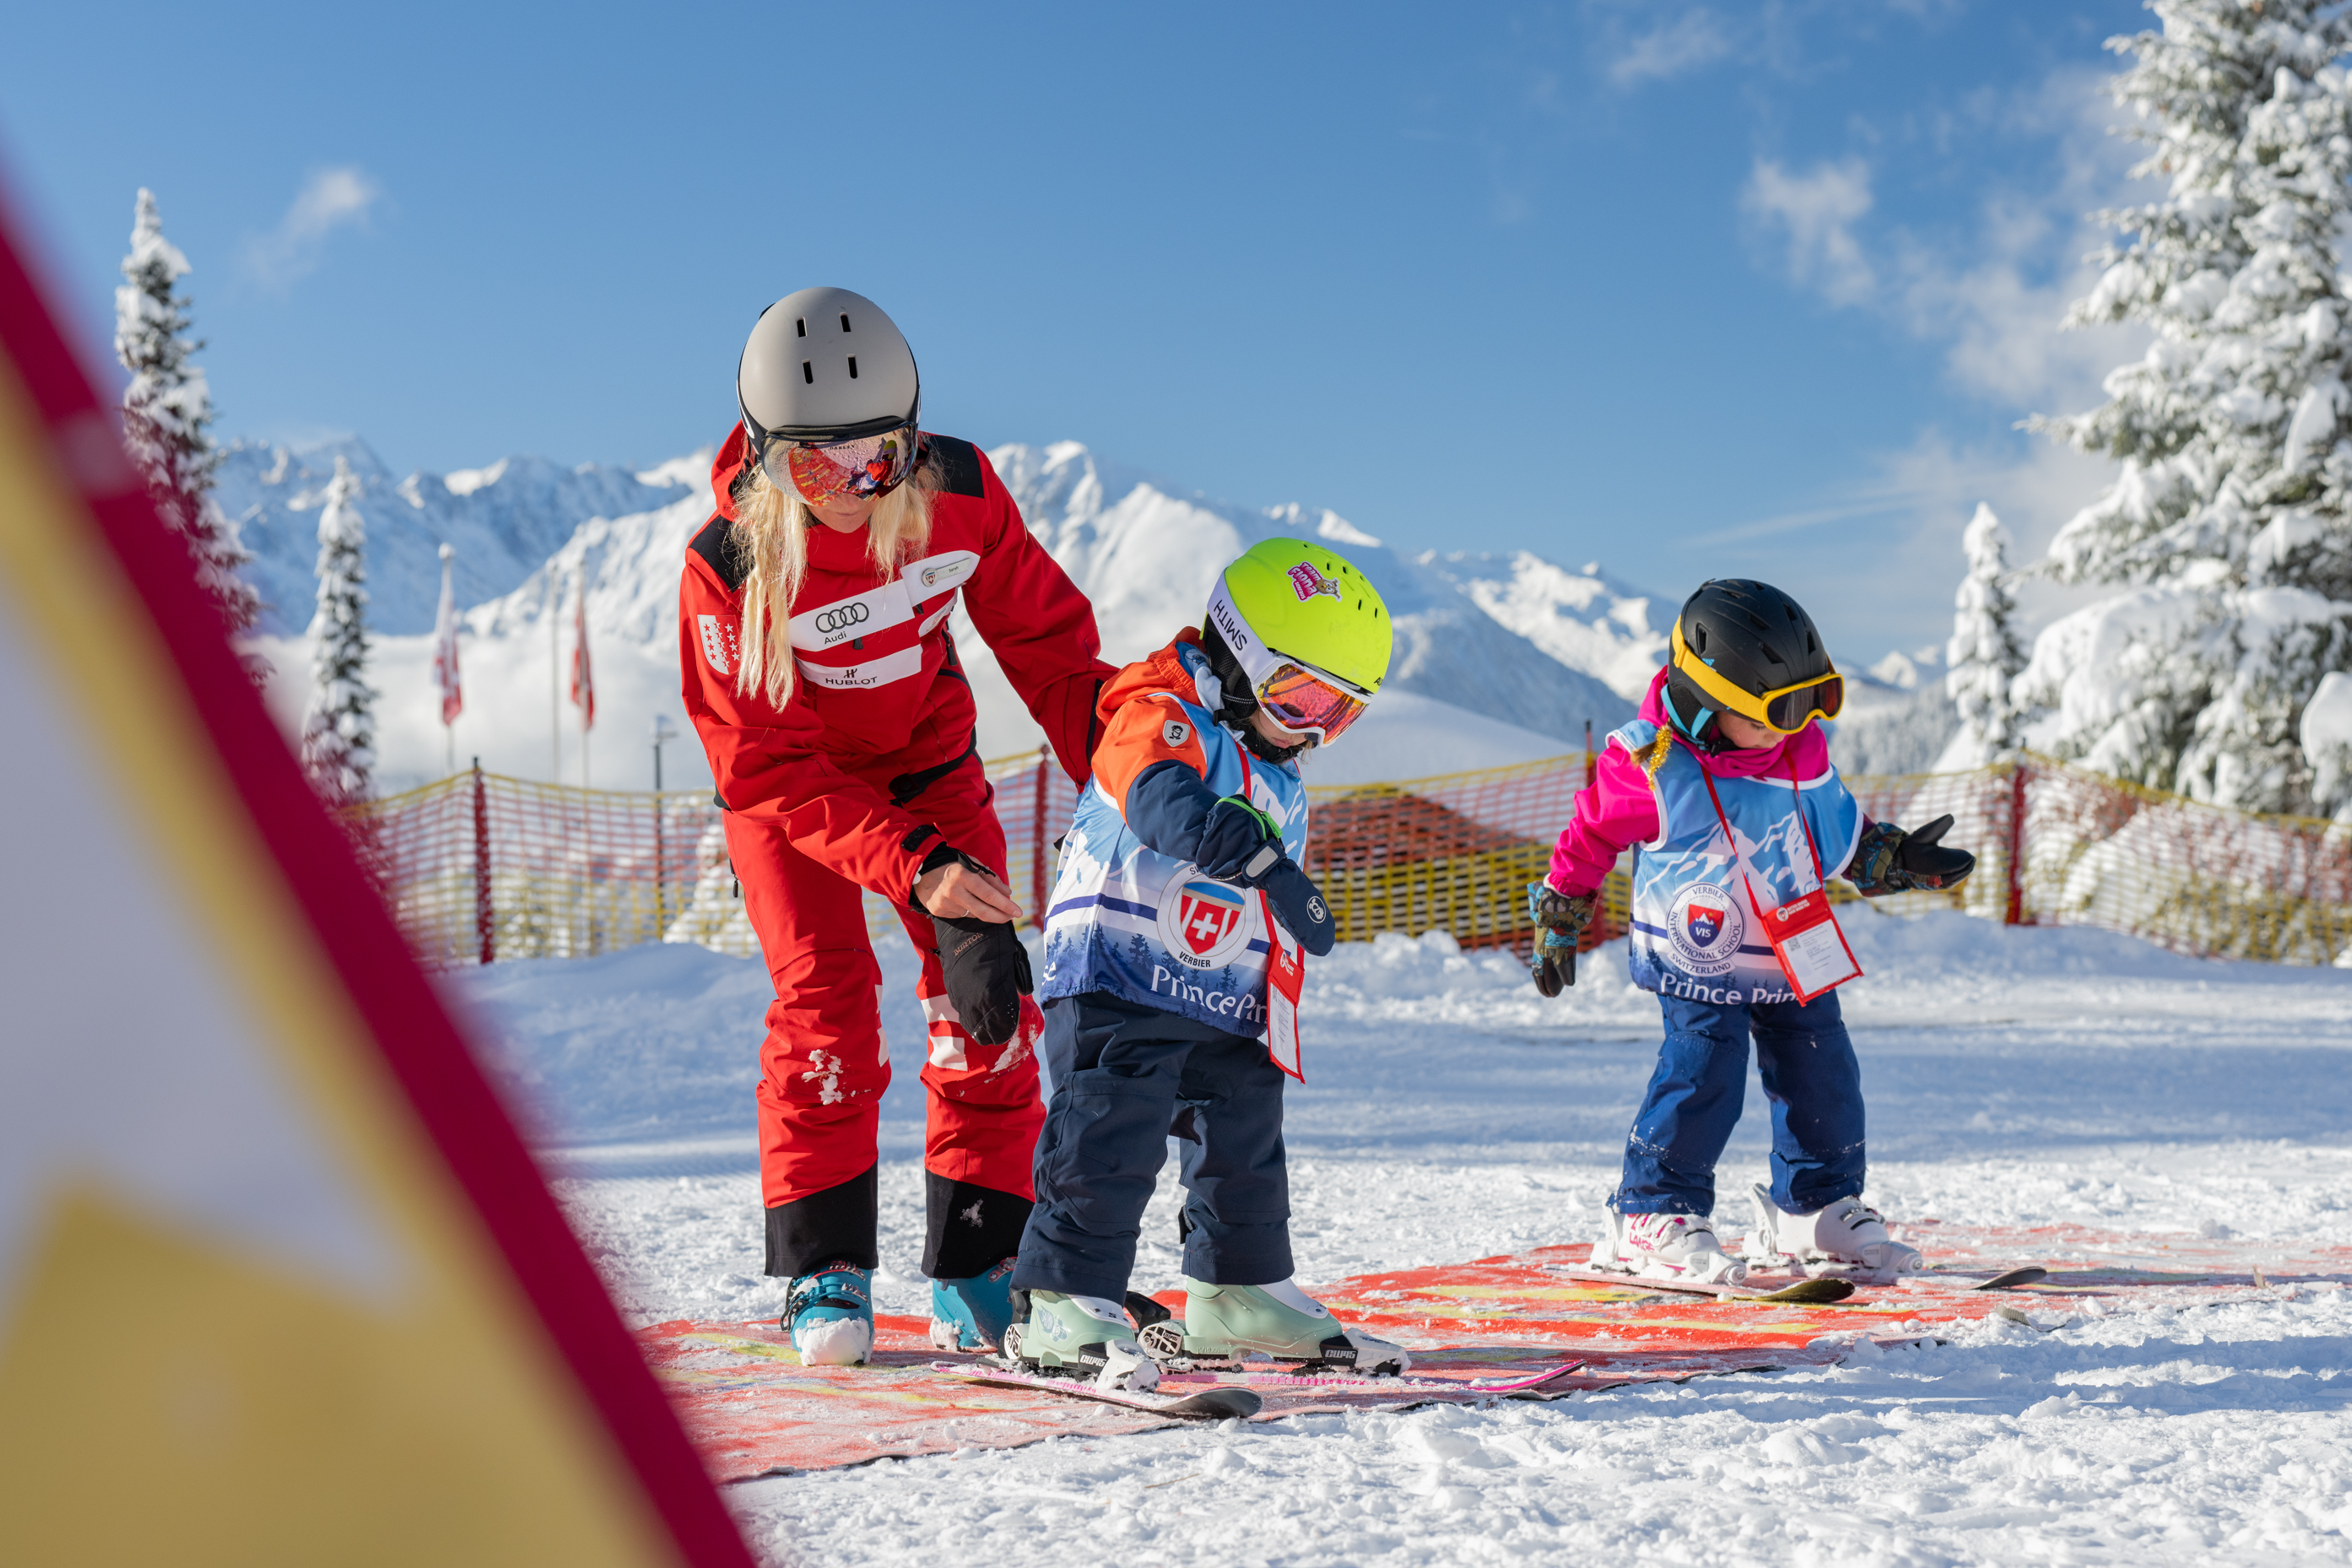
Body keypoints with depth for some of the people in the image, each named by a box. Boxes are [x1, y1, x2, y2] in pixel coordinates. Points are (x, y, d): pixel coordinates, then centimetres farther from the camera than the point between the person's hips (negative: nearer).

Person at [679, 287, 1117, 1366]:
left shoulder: (960, 491, -23)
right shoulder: (728, 566, -31)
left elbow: (1042, 634, -7)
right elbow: (770, 770, -29)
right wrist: (911, 866, -39)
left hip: (927, 759, 3)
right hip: (786, 781, -3)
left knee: (986, 998, -6)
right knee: (825, 1001, -15)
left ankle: (978, 1270, 3)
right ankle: (824, 1273, -2)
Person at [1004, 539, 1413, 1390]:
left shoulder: (1279, 782, 16)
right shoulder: (1159, 715, -13)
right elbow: (1167, 801, -36)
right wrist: (1263, 859, -47)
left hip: (1226, 1004, 8)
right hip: (1117, 981, -8)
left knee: (1245, 1143, 14)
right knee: (1109, 1138, -13)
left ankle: (1237, 1294, 29)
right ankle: (1064, 1305, -9)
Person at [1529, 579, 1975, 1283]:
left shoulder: (1801, 751, -2)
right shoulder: (1651, 768, -20)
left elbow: (1839, 831, 17)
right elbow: (1590, 837, -4)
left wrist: (1897, 857, 7)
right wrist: (1558, 925, 3)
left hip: (1798, 958, 6)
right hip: (1700, 962, -6)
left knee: (1822, 1078, 9)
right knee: (1703, 1075, -18)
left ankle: (1818, 1207, 29)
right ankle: (1651, 1218, -3)